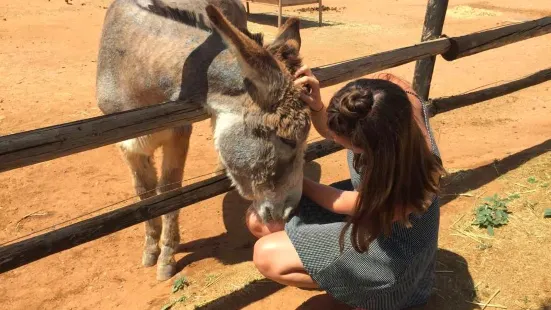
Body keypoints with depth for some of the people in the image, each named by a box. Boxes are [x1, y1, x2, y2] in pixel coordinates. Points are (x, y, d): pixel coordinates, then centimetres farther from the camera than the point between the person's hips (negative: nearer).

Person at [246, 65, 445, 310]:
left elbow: (339, 203, -19)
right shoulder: (388, 96, -27)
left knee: (267, 256, -16)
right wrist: (316, 105, -30)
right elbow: (329, 129, -7)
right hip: (364, 196, 7)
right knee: (259, 220, -3)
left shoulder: (403, 186, -40)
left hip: (390, 242, -6)